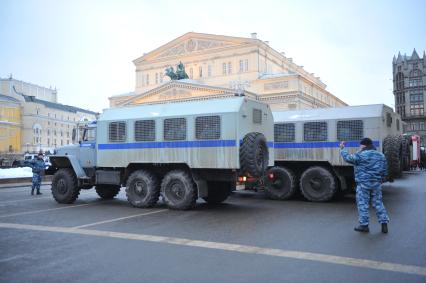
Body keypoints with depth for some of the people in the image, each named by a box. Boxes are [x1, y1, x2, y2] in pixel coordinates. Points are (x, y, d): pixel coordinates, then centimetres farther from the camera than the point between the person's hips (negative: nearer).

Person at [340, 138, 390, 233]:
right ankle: (384, 224, 12)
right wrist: (380, 181, 26)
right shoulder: (381, 155, 11)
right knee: (378, 203, 13)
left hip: (364, 183, -6)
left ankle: (364, 225, 6)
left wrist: (342, 149, 8)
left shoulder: (360, 155, -12)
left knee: (363, 204, 2)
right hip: (376, 183, 6)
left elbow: (348, 158, -6)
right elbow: (384, 171, 15)